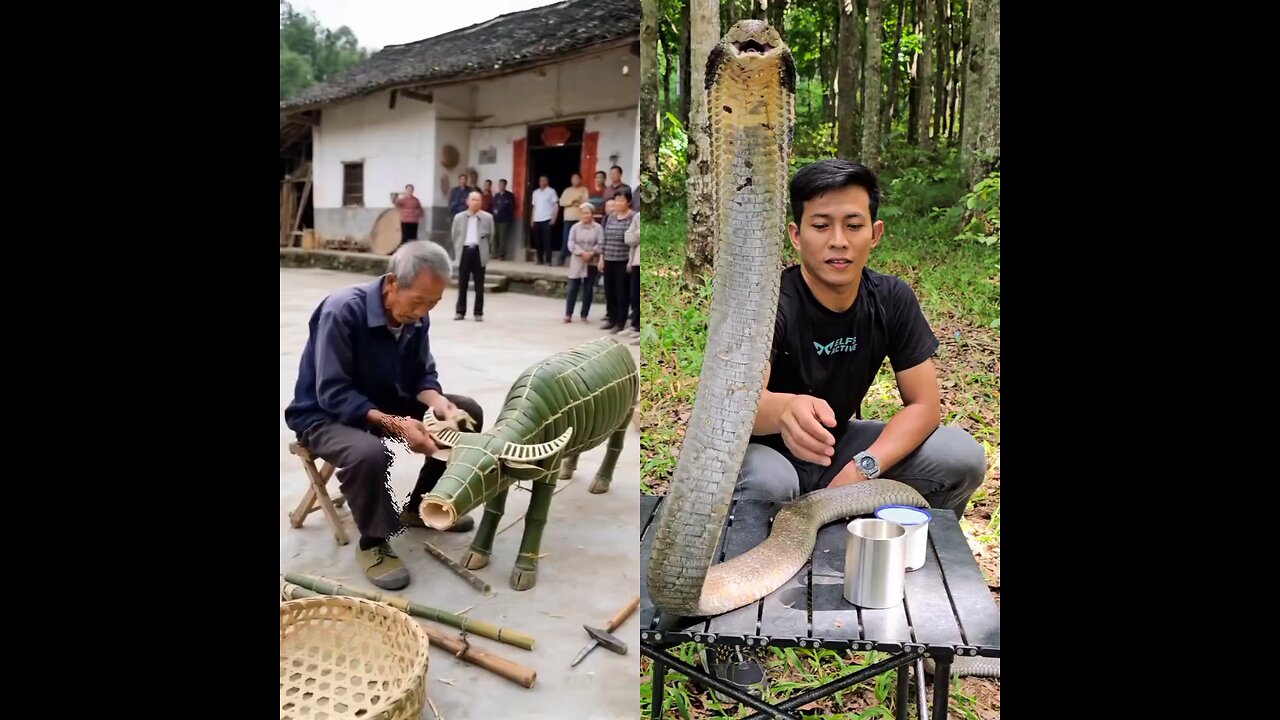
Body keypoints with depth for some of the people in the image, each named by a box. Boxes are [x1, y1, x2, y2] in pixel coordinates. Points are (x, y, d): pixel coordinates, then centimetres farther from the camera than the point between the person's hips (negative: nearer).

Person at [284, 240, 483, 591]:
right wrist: (394, 424, -39)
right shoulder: (342, 311, -29)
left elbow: (422, 374, 0)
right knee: (369, 453, -39)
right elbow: (332, 394, -30)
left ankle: (421, 506, 13)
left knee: (468, 412, -3)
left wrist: (439, 402, -24)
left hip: (387, 404, 7)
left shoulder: (415, 316, -8)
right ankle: (373, 543, -11)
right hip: (324, 415, -7)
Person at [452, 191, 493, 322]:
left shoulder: (487, 217, 1)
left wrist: (484, 250, 6)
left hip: (479, 252, -1)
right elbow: (455, 236, 12)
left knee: (479, 285, 3)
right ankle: (460, 311, 13)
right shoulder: (459, 217, 5)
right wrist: (458, 251, 10)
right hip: (465, 251, 1)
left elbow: (490, 236, 7)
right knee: (462, 284, 5)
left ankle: (479, 313, 9)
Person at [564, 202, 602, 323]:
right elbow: (570, 243, -5)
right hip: (577, 262, 1)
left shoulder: (598, 228, -1)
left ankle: (584, 315, 14)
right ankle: (568, 314, 5)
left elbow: (600, 244, -8)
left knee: (588, 289, 6)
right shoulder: (575, 227, 3)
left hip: (592, 262, -1)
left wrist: (591, 253, -23)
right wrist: (581, 252, -18)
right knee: (572, 288, -1)